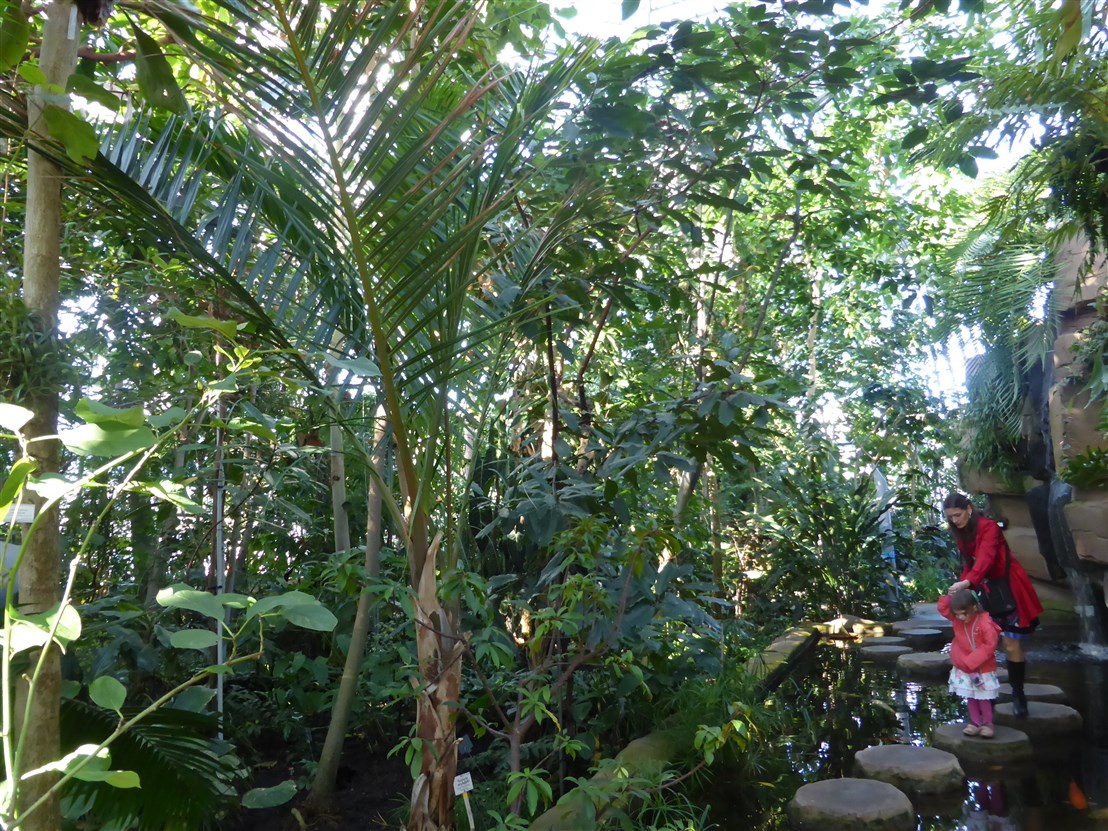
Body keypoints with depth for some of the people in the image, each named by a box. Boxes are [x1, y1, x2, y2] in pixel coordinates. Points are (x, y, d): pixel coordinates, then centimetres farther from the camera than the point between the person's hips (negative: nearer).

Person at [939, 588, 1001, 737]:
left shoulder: (985, 623, -24)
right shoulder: (956, 619, -6)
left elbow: (989, 646, -21)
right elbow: (942, 608, 2)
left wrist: (971, 660, -19)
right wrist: (950, 596, -15)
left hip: (983, 667, -5)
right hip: (963, 667, 5)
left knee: (983, 696, 6)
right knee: (969, 696, 11)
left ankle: (987, 723, 20)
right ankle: (975, 722, 21)